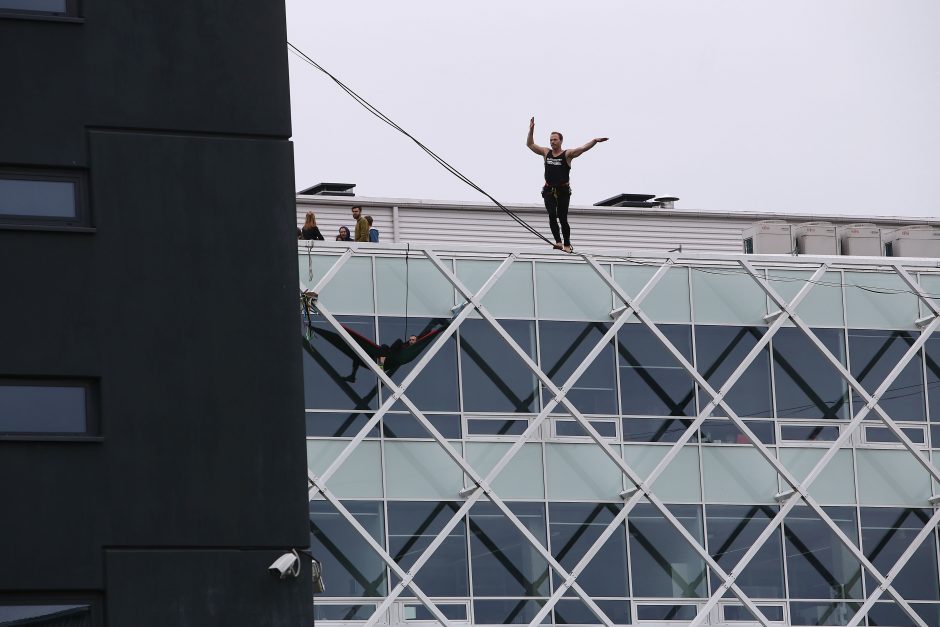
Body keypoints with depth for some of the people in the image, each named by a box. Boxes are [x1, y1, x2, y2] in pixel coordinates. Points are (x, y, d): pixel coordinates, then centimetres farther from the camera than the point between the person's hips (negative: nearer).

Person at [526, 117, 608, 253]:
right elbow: (530, 144, 14)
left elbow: (583, 149, -13)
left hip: (563, 191, -3)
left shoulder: (567, 154, -2)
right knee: (552, 215, -15)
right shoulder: (546, 153, 10)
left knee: (562, 218, -2)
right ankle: (558, 242, -15)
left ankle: (567, 244, 8)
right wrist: (531, 130, 1)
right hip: (549, 191, 3)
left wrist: (595, 141, -28)